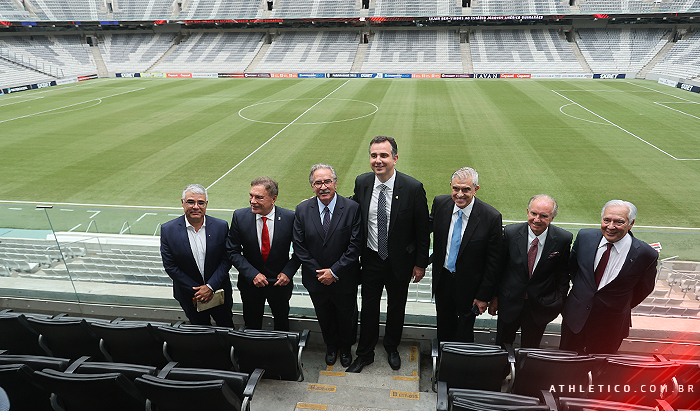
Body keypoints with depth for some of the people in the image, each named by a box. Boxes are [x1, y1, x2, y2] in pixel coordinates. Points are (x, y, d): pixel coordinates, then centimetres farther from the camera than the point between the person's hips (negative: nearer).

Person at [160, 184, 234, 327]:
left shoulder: (221, 226, -11)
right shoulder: (168, 229, -12)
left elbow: (226, 260, -8)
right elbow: (170, 266, -10)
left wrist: (210, 287, -17)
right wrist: (197, 290, -13)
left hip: (218, 290, 0)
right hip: (189, 296, 0)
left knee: (226, 328, 19)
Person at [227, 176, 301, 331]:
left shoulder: (289, 217, -16)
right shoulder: (240, 216, -12)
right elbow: (233, 251, -8)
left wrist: (288, 272, -16)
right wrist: (252, 274, -17)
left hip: (280, 282, 0)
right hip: (250, 282, 1)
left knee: (282, 324, 23)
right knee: (252, 325, 20)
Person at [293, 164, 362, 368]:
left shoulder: (352, 208, -16)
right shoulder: (302, 210, -9)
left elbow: (355, 245, -17)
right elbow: (299, 247, -7)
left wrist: (334, 271, -19)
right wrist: (319, 273, -12)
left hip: (344, 280, -2)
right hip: (316, 280, 2)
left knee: (347, 316, 21)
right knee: (324, 317, 24)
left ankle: (346, 347, 50)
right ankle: (331, 345, 52)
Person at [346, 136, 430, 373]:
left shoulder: (413, 188, -18)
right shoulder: (362, 182, -9)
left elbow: (423, 230, -10)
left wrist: (420, 264, -6)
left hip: (400, 261, -1)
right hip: (371, 258, 2)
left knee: (396, 308, 19)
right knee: (369, 308, 15)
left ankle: (392, 349, 47)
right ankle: (365, 354, 38)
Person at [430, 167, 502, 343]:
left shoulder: (491, 217, -22)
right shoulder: (440, 203, -13)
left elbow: (493, 262, -15)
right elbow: (429, 227, 8)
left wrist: (484, 296, -11)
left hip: (469, 284, -3)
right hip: (442, 278, 3)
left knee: (465, 329, 20)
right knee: (444, 323, 25)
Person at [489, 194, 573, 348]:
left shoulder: (563, 239, -12)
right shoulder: (510, 232, -12)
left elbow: (563, 274, 0)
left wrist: (558, 301, -1)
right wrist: (494, 296, 0)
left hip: (540, 306, 0)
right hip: (510, 302, 1)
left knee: (530, 351, 17)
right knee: (501, 347, 16)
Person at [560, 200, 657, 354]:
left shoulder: (646, 254, -17)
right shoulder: (585, 236, -10)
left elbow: (644, 289, 1)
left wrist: (621, 308, 7)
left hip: (610, 327, -2)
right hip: (575, 317, 3)